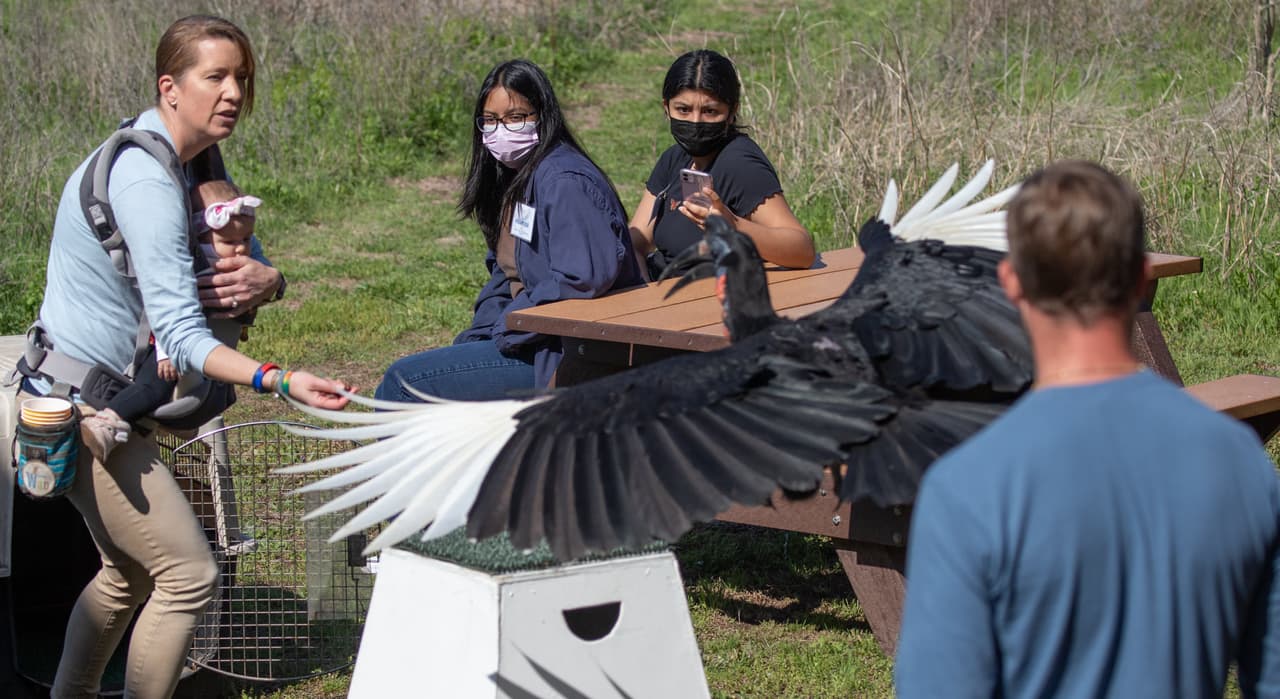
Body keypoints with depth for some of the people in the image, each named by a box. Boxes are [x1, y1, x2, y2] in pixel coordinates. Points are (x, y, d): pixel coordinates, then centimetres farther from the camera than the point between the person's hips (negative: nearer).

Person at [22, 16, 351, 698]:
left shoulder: (148, 155, 8)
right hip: (81, 406, -11)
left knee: (130, 570, 23)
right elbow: (180, 335, -30)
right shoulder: (148, 182, -25)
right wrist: (280, 381, -40)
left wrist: (260, 279, -13)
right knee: (189, 575, -7)